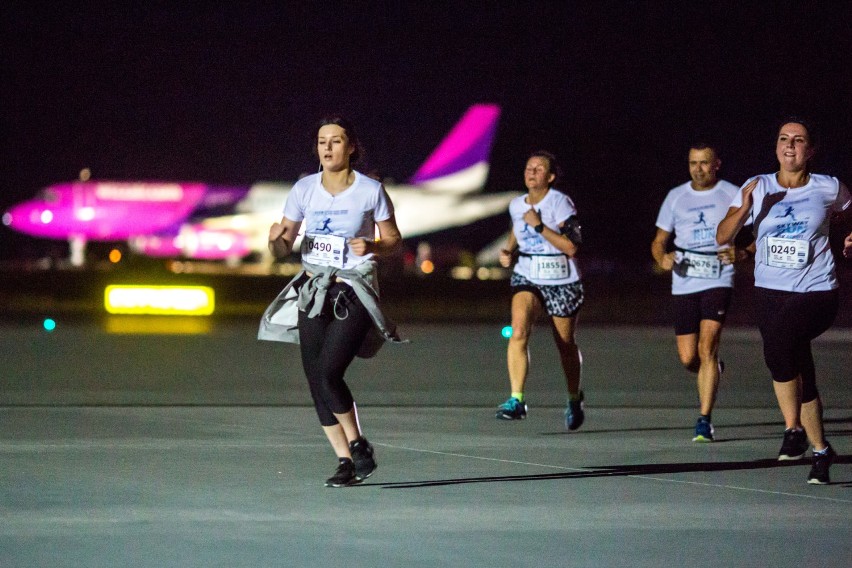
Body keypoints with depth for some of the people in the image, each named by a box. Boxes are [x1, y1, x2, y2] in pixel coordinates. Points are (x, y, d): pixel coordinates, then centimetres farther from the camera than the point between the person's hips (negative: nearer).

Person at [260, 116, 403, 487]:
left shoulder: (371, 191, -5)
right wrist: (276, 239, -17)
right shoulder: (304, 189, 2)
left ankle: (358, 445, 4)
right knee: (316, 379, 0)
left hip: (355, 293, -4)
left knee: (327, 373, -18)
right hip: (313, 293, 4)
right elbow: (283, 250, 6)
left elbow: (394, 242, 4)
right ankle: (345, 462, 11)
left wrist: (371, 246, -16)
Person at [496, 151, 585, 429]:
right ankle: (516, 400, -28)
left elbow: (571, 247, -20)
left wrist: (539, 226, -24)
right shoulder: (516, 205, 2)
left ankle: (574, 399, 38)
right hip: (527, 279, 3)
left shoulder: (560, 203, -13)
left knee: (566, 344, 12)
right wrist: (509, 252, 5)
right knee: (518, 331, -24)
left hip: (561, 283, -3)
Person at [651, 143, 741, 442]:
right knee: (688, 358, 2)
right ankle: (712, 373, 39)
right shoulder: (676, 197, 9)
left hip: (718, 281, -3)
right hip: (683, 285, 3)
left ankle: (705, 420, -13)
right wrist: (662, 257, -7)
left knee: (706, 348, -17)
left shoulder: (733, 195, 1)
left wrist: (741, 253, -16)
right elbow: (659, 241, 16)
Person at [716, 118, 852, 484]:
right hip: (769, 292, 3)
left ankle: (794, 429, -13)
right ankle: (820, 451, 22)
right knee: (799, 374, 5)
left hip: (816, 292, -3)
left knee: (778, 344, -28)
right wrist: (744, 209, -22)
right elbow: (723, 237, -6)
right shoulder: (757, 188, 2)